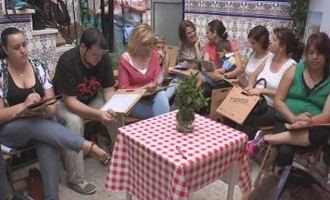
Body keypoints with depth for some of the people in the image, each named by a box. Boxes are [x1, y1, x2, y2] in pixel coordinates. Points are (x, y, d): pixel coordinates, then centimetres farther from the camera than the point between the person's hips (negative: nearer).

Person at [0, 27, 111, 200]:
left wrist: (43, 109, -23)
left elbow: (52, 107, 1)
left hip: (40, 125, 2)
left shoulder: (38, 67, 2)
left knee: (49, 147, -33)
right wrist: (24, 105, -26)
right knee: (35, 124, -37)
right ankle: (89, 147, -39)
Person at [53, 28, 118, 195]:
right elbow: (70, 101, -31)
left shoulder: (104, 58, -15)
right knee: (74, 121, -35)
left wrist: (112, 108, -30)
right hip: (65, 102, -4)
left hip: (92, 99, 5)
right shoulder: (67, 61, -30)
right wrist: (98, 114, -43)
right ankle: (75, 179, -23)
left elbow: (108, 90, -9)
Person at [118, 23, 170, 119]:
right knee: (162, 109, -28)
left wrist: (156, 83, -17)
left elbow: (157, 78, 8)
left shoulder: (153, 54, 3)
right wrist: (145, 88, -21)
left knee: (162, 95, -31)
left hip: (151, 95, 4)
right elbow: (124, 88, -8)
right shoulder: (125, 59, -9)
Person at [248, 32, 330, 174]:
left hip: (312, 128, 1)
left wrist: (306, 122, -27)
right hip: (286, 122, 0)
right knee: (285, 150, -34)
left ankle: (265, 139, -29)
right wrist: (293, 118, -18)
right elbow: (278, 101, 1)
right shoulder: (294, 70, 6)